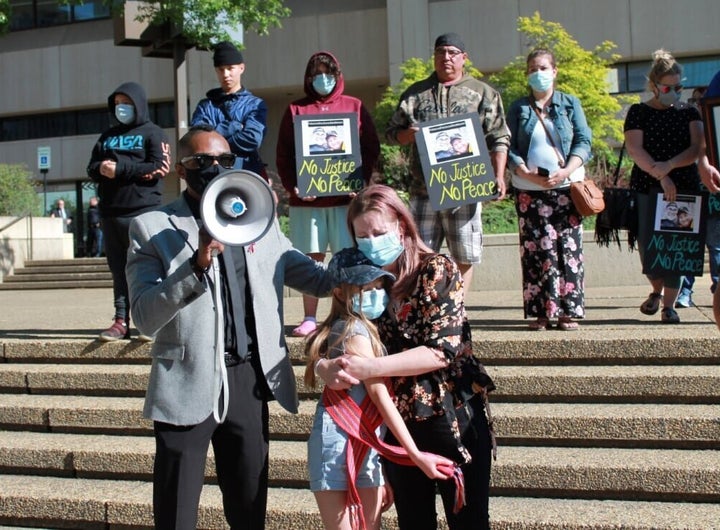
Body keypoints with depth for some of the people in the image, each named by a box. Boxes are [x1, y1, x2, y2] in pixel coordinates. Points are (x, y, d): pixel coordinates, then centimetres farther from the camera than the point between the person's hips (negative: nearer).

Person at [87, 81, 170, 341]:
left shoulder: (153, 133, 3)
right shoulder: (108, 136, 21)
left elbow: (158, 168, -10)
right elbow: (92, 168, 14)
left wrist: (120, 169, -13)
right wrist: (101, 169, -9)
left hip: (144, 211, -6)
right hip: (111, 212, 6)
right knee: (118, 268, 6)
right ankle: (121, 321, 8)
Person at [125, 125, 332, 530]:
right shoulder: (152, 228, -3)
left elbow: (316, 278, 12)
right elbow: (146, 317, -13)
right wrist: (196, 265, -26)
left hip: (249, 380, 4)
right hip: (188, 383, -3)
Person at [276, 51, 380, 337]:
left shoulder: (354, 107, 10)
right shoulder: (295, 109, 10)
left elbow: (372, 148, 5)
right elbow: (283, 155, 6)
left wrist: (361, 181, -9)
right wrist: (292, 186, -9)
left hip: (346, 197, 0)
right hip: (306, 198, 1)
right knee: (311, 258, 3)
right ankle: (310, 318, 8)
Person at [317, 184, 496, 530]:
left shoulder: (438, 271, -10)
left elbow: (442, 350, -19)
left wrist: (370, 368, -26)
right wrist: (325, 367, -17)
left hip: (452, 418, -5)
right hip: (395, 424, 5)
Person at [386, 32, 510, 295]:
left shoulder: (483, 93, 10)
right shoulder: (416, 93, 16)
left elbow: (498, 140, 5)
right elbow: (392, 132, 17)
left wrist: (499, 176, -8)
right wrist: (410, 134, -5)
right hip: (423, 191, 2)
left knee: (464, 259, 1)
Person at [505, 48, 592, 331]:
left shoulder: (571, 104, 11)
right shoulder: (518, 108, 11)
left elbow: (583, 142, 3)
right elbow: (509, 148, 3)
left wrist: (566, 171, -13)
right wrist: (527, 174, -13)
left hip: (567, 188, 0)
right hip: (529, 190, 0)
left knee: (568, 250, -3)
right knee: (535, 251, -4)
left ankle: (568, 311, 2)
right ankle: (540, 312, 0)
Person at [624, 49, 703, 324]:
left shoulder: (689, 112, 10)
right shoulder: (639, 112, 5)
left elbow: (697, 148, -2)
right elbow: (634, 149, -6)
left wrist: (670, 165, -19)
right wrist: (661, 177, -16)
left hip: (684, 187, 1)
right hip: (647, 187, -1)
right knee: (647, 243, -4)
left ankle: (669, 303, 0)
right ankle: (657, 290, 22)